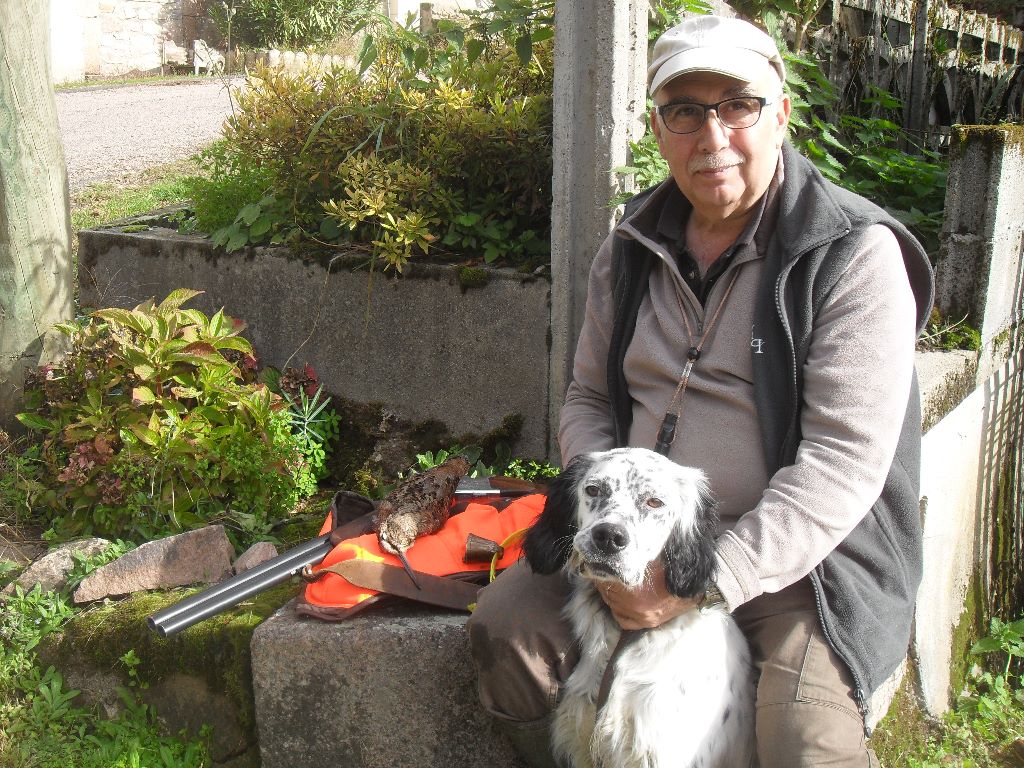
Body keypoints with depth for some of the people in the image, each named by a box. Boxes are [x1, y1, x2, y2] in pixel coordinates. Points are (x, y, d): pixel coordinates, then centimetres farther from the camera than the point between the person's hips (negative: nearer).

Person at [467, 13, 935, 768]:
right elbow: (588, 400, 12)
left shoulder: (855, 254, -13)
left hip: (801, 556, -5)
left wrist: (707, 583, -23)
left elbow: (844, 464, -19)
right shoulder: (633, 250, 6)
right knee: (506, 625, -8)